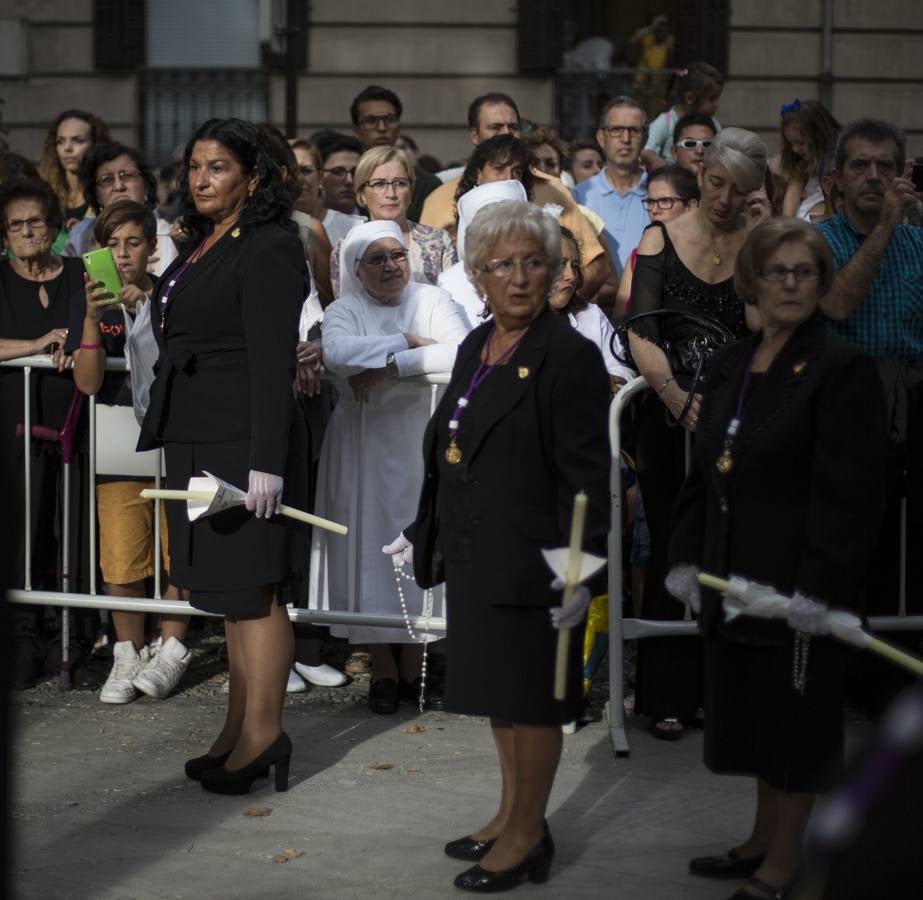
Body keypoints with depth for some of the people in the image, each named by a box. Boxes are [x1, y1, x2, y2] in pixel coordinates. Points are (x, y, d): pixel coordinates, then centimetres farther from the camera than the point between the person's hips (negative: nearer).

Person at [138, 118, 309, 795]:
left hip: (245, 444, -9)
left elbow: (272, 364, -18)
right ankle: (240, 731, 18)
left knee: (253, 589, -6)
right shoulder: (202, 248, 16)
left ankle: (261, 734, -1)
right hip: (200, 443, 9)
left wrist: (266, 461, -22)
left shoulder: (268, 250, -11)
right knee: (232, 592, 12)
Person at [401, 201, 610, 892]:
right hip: (475, 556, 8)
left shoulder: (569, 356, -13)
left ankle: (527, 837, 13)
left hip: (530, 561, -8)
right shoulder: (476, 348, 12)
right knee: (497, 690, 17)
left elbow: (587, 476, -16)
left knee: (529, 697, 2)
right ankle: (513, 816, 30)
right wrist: (424, 533, 22)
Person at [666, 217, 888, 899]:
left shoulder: (842, 370, -12)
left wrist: (821, 587, -21)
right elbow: (705, 472, 15)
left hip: (800, 581, -7)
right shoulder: (734, 366, 10)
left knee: (794, 717, 3)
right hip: (736, 579, 7)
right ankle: (763, 840, 32)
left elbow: (851, 493, -17)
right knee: (753, 711, 17)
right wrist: (688, 556, 8)